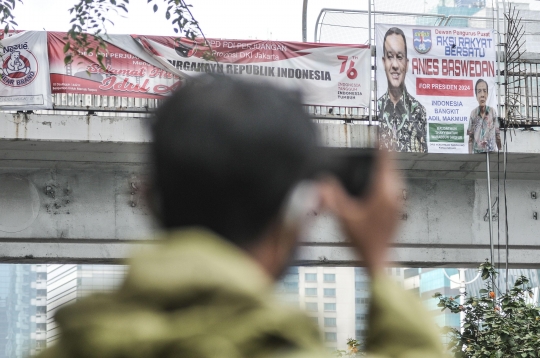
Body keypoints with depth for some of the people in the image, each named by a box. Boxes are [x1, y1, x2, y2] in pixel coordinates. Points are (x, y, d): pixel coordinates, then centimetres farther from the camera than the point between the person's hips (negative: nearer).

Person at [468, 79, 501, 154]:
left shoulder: (493, 112, -2)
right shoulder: (473, 114, -2)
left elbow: (497, 135, 4)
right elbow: (470, 139, 3)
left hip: (491, 152, 0)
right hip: (477, 152, 0)